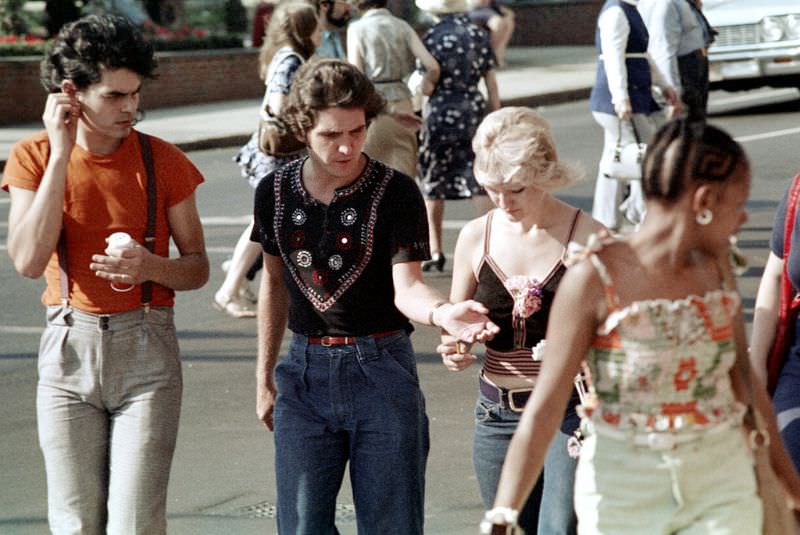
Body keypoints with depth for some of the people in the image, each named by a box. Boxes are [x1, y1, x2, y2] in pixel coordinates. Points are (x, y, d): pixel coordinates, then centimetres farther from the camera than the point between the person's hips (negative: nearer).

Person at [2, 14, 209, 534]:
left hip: (146, 351, -1)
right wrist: (60, 154, -15)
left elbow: (198, 268, 5)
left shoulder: (163, 161, -2)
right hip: (69, 348, 1)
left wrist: (149, 265, -19)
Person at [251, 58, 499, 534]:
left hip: (382, 366, -3)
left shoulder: (396, 193, -8)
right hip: (305, 373, 3)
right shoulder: (276, 192, 2)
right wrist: (265, 378, 17)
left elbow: (406, 287, -15)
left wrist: (441, 312, -39)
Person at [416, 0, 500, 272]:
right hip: (474, 110, 3)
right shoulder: (479, 34, 4)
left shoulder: (432, 37, -9)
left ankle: (435, 251, 17)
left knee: (433, 184, 12)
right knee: (479, 182, 3)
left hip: (441, 114, -3)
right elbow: (491, 82, 6)